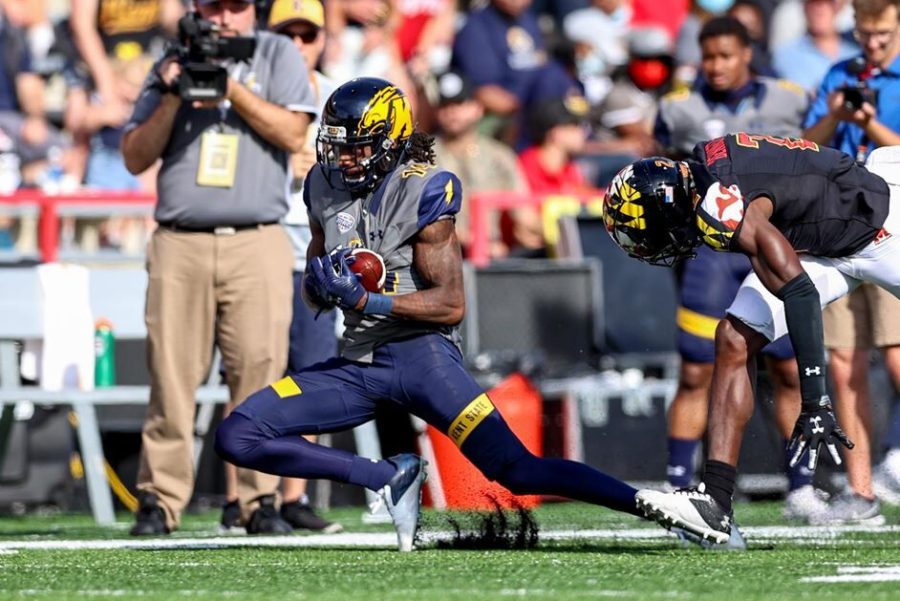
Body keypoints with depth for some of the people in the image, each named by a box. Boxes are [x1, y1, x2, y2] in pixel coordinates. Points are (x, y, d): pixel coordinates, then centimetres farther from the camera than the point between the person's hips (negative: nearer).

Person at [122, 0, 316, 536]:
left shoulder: (277, 55, 11)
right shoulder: (173, 64, 16)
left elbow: (292, 133, -2)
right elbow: (135, 158, 11)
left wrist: (229, 86, -8)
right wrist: (173, 99, -3)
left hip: (258, 246, -1)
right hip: (180, 245, 1)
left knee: (260, 371, -6)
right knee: (171, 375, -4)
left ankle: (261, 501, -1)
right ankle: (159, 502, -1)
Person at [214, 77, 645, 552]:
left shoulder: (420, 192, -11)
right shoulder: (325, 186, 8)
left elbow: (451, 304, -13)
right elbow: (314, 294, 18)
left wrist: (365, 299, -24)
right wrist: (321, 286, -8)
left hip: (419, 352, -7)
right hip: (356, 363, 7)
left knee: (517, 470, -18)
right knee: (236, 438, -5)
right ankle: (387, 477, -3)